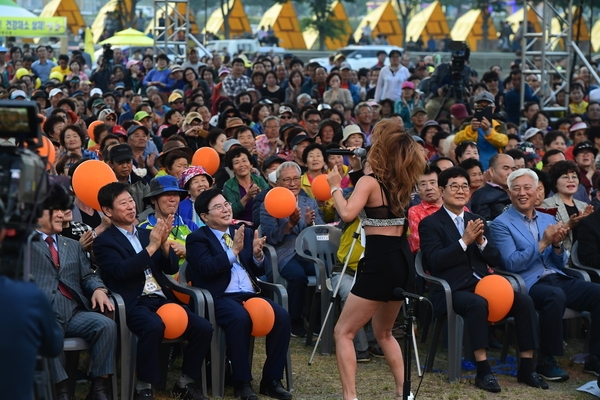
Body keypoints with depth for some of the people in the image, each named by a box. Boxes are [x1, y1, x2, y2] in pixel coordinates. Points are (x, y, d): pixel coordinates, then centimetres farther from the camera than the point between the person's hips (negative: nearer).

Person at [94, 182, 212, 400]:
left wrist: (164, 244, -4)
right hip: (134, 303, -6)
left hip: (162, 299, 6)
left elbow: (172, 268, 15)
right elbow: (120, 271, -16)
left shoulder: (146, 234, 20)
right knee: (154, 326, -38)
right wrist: (152, 247, -16)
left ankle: (185, 382, 4)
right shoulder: (104, 241, 1)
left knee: (203, 328, -14)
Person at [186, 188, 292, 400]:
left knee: (282, 317, -21)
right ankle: (242, 382, -24)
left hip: (251, 294, 5)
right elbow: (207, 269, -13)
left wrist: (258, 255, -4)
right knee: (240, 318, -37)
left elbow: (259, 271, 17)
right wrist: (233, 251, -17)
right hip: (221, 297, -5)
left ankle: (272, 380, -10)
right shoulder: (197, 238, 4)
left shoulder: (245, 232, 20)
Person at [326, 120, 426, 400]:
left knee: (343, 332, 1)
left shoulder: (369, 181, -10)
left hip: (379, 264, -7)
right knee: (383, 333, 25)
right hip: (403, 261, 7)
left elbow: (347, 214, -25)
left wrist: (335, 187, -8)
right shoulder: (403, 183, 10)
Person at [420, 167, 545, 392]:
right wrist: (464, 241, -17)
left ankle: (527, 369, -12)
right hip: (453, 290, -6)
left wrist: (481, 242, -6)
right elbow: (434, 262, -12)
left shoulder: (476, 221, 21)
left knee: (524, 301, -18)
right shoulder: (430, 224, 3)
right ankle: (483, 371, -33)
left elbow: (496, 260, 14)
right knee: (477, 304, -38)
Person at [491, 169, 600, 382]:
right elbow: (511, 263, -10)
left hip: (558, 279, 6)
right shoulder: (501, 224, 2)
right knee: (556, 296, -37)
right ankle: (546, 361, -22)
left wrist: (557, 244, -4)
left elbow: (561, 263, 18)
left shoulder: (548, 219, 20)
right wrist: (543, 243, -15)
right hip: (530, 284, -6)